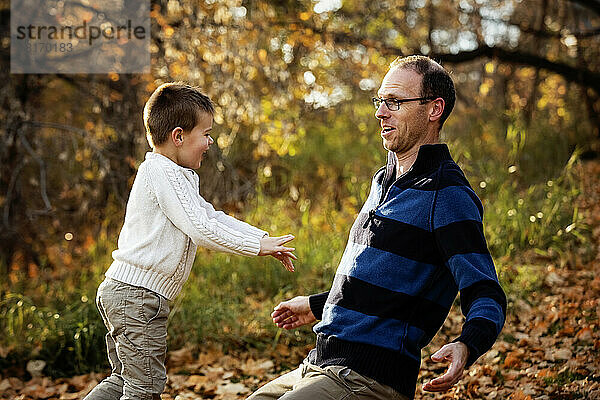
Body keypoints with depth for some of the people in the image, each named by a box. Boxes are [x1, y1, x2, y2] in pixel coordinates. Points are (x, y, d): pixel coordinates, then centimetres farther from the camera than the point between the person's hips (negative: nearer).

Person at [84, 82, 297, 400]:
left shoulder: (178, 177, 18)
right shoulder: (162, 172, -15)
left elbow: (212, 216, 18)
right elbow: (200, 230, -22)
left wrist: (264, 239, 9)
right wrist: (256, 246, -15)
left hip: (121, 292, 10)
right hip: (138, 295, -10)